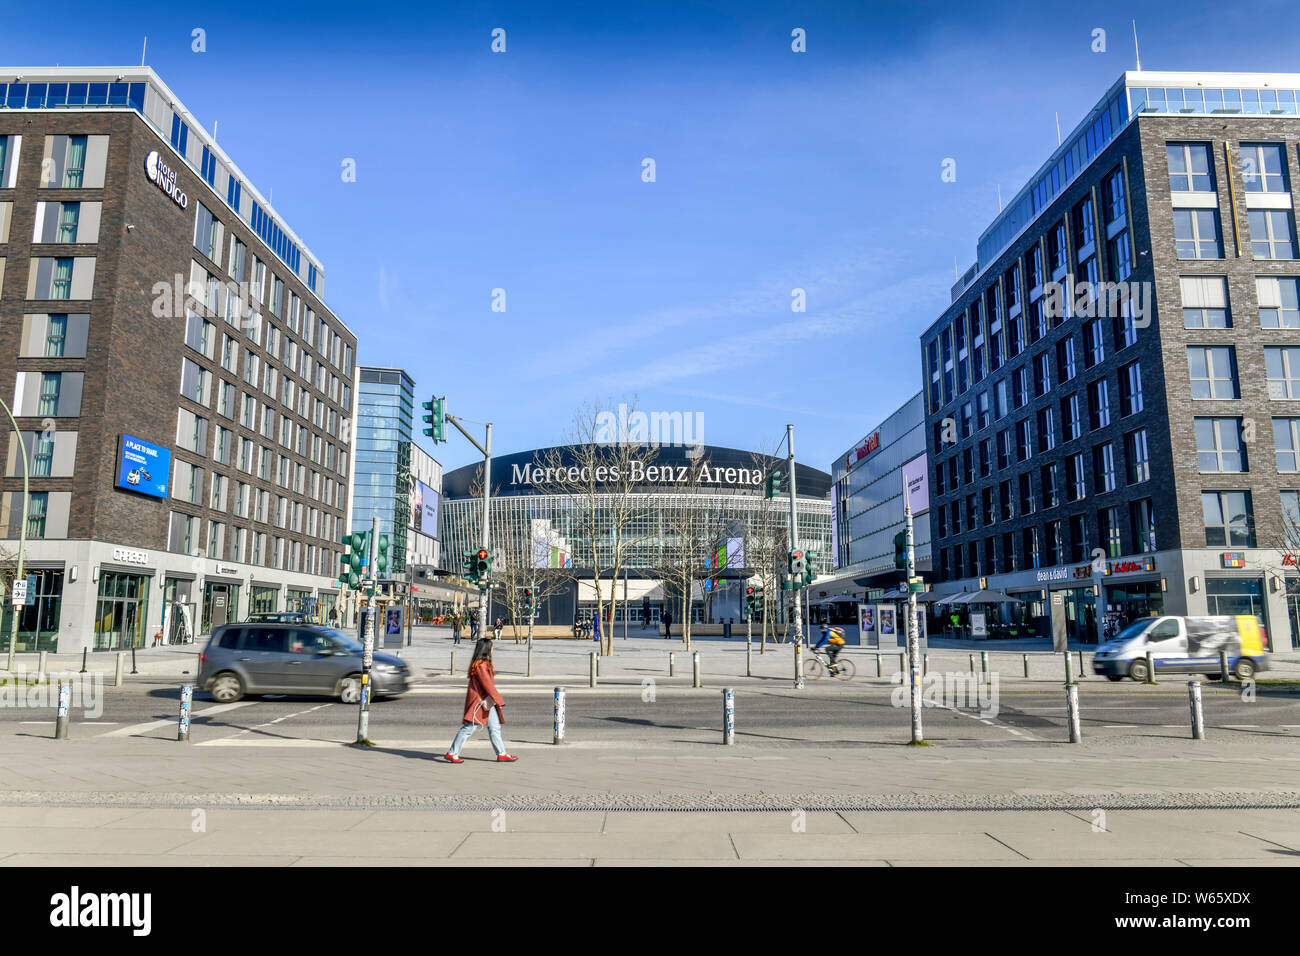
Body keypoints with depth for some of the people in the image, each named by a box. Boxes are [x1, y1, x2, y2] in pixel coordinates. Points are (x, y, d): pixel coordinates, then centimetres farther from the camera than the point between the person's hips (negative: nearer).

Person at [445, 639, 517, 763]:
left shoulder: (485, 663, 12)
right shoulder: (480, 665, -19)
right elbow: (488, 685, -20)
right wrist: (499, 700, -16)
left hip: (487, 701, 10)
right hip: (479, 702, -10)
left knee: (495, 727, 11)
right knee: (469, 727, -3)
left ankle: (501, 754, 16)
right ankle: (452, 753, 8)